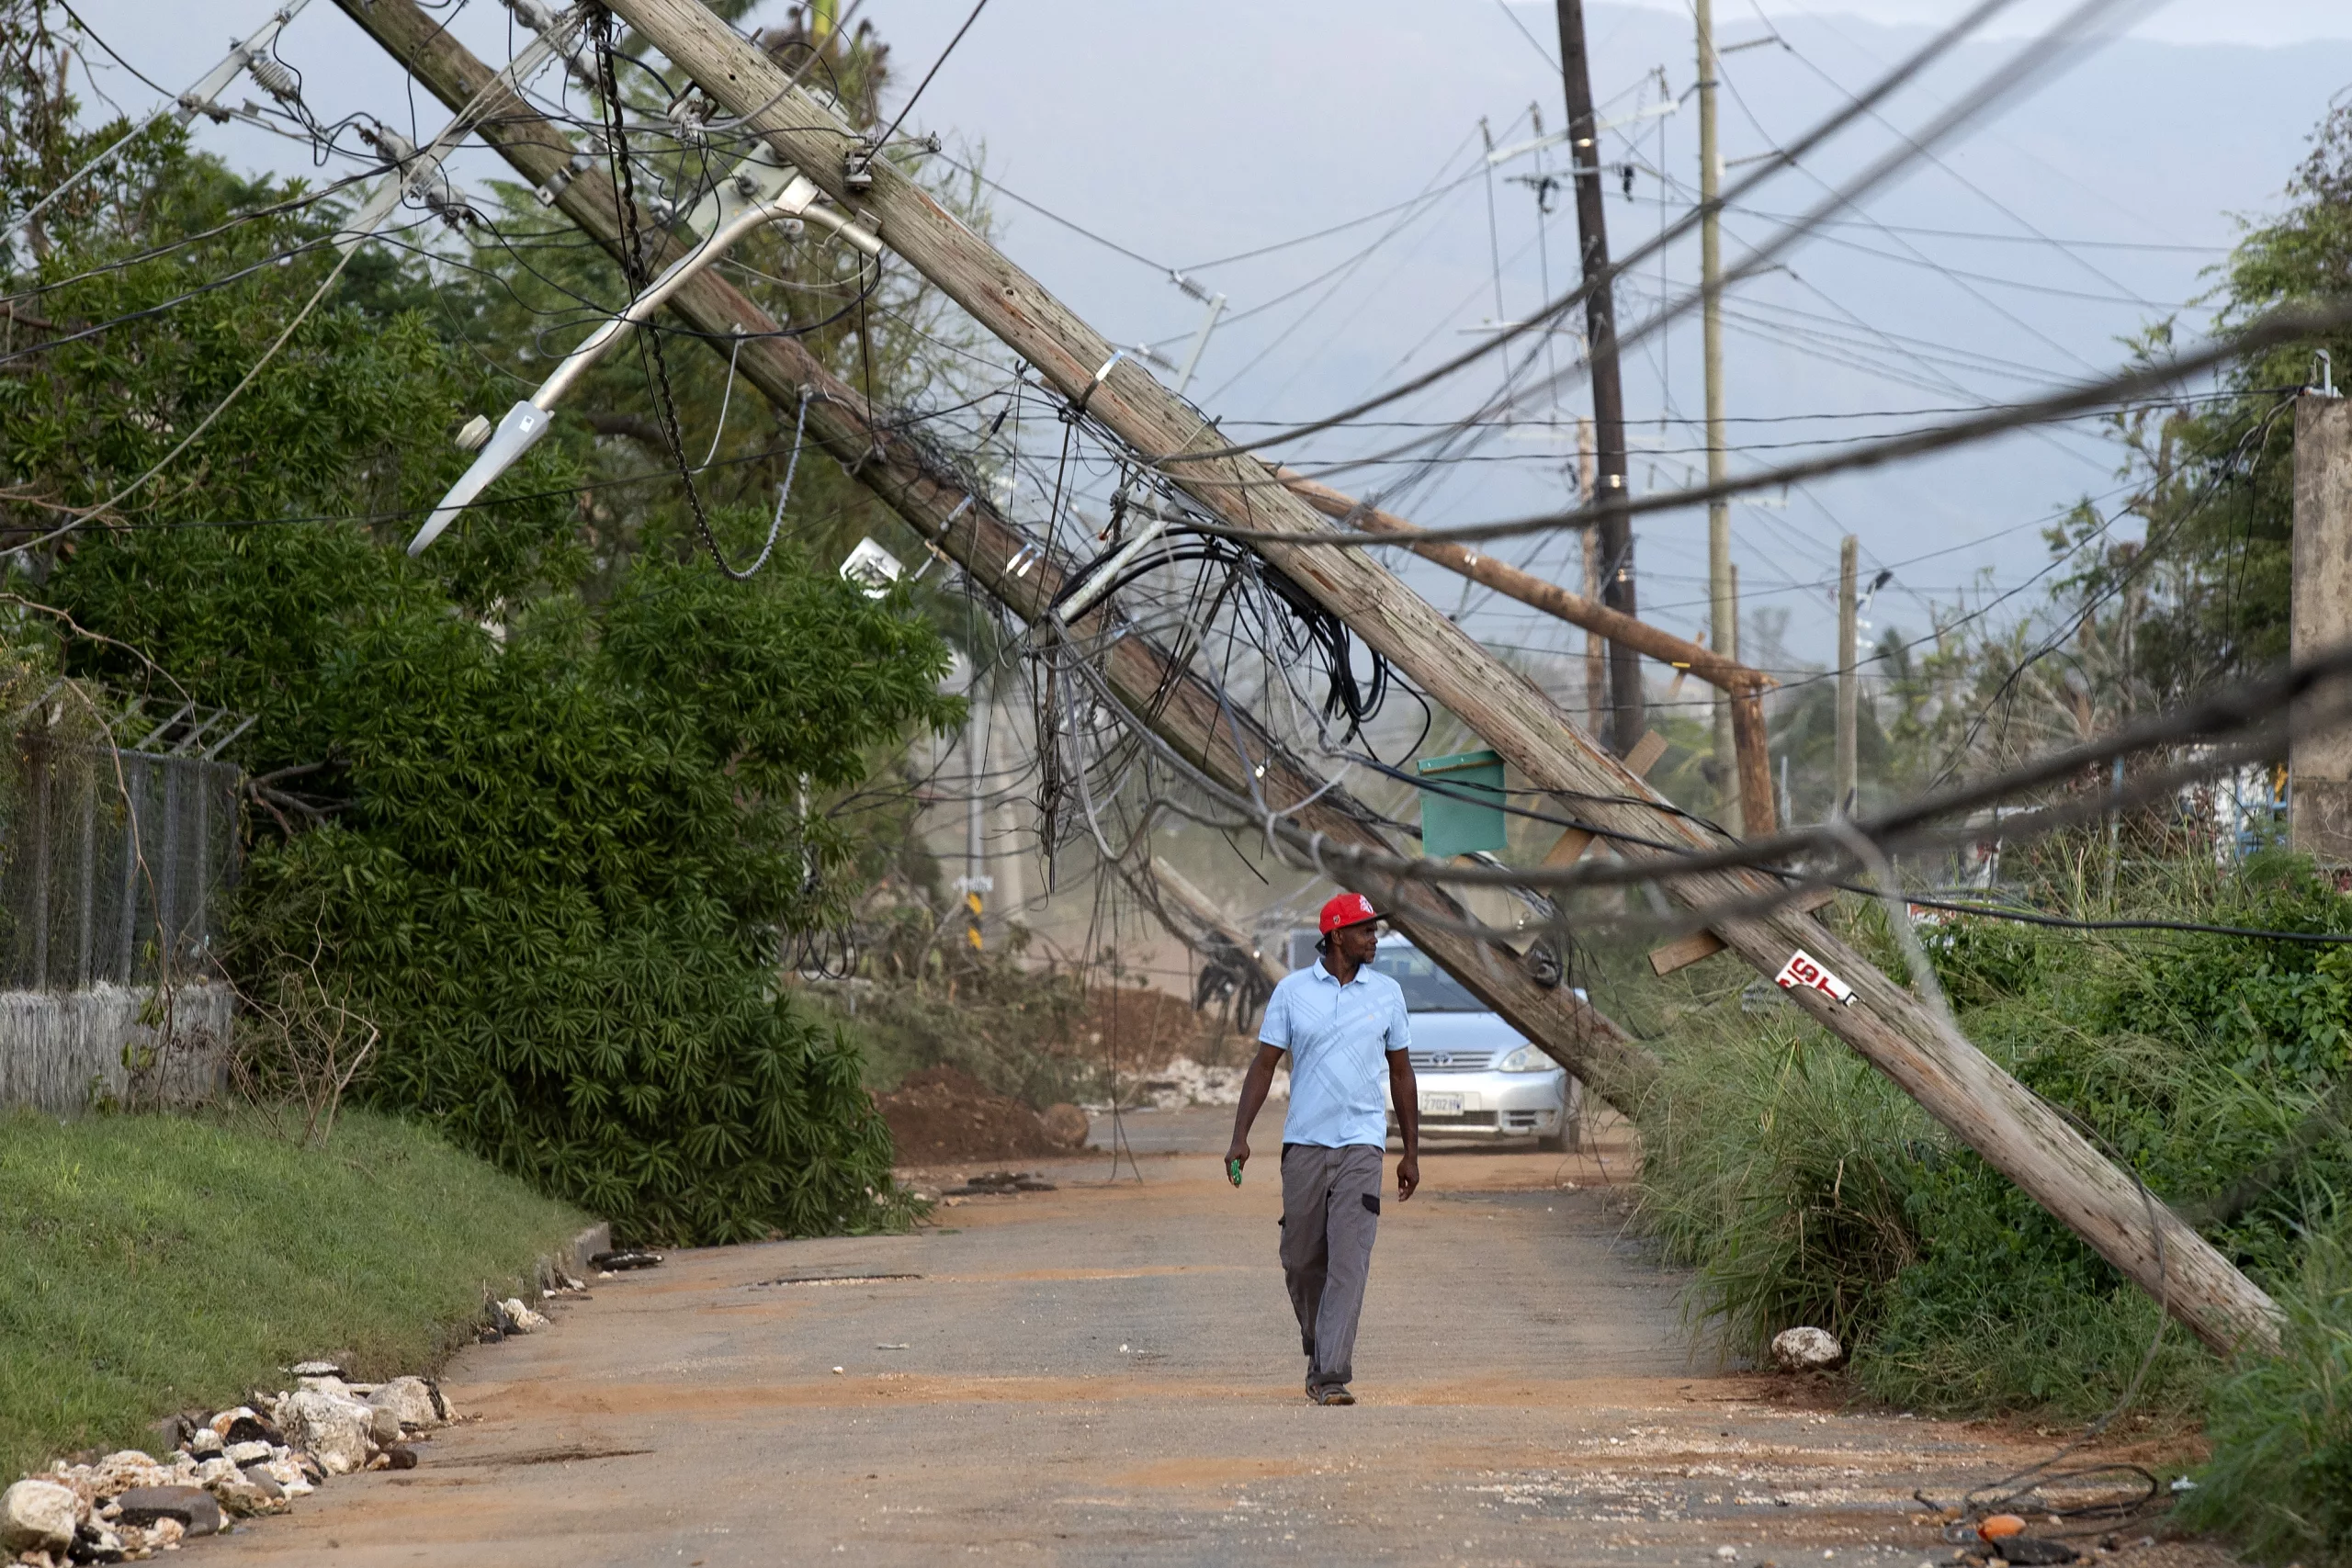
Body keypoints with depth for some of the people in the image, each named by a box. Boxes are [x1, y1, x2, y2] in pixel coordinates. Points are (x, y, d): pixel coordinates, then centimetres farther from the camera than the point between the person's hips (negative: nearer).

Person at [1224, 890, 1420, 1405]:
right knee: (1301, 1261, 7)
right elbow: (1265, 1064, 2)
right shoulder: (1292, 990, 2)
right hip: (1303, 1145, 1)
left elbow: (1400, 1073, 12)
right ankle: (1317, 1355, 30)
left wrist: (1412, 1152, 11)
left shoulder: (1386, 993, 6)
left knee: (1348, 1262, -11)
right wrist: (1241, 1138, -7)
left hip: (1361, 1145, -1)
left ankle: (1333, 1377, -14)